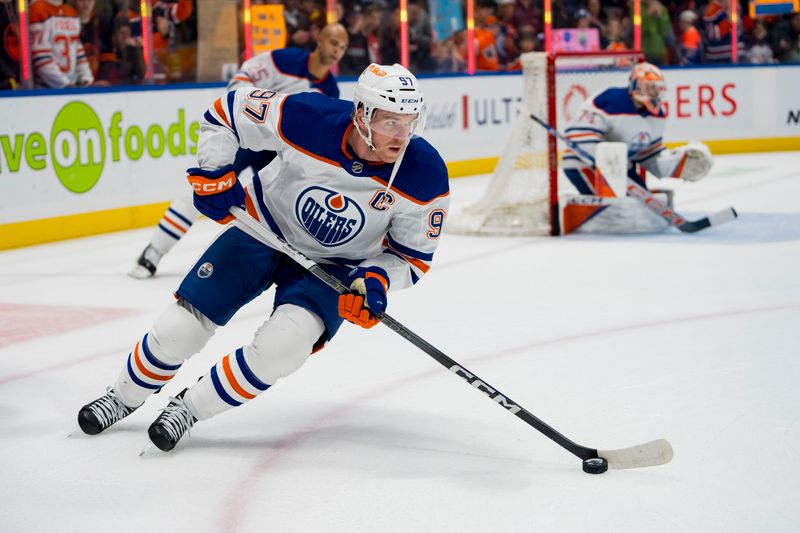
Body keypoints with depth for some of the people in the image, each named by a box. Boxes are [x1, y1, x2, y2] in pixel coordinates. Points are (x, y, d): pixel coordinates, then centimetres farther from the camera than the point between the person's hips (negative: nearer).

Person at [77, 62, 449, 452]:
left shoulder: (425, 175, -27)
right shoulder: (307, 118, -30)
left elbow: (413, 256, -11)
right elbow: (226, 111, -11)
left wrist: (376, 280, -29)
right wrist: (212, 173, -18)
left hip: (333, 267, 0)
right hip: (265, 229, 0)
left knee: (282, 345, -27)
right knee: (178, 330, -2)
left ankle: (190, 408, -3)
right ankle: (124, 396, 30)